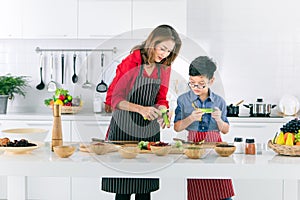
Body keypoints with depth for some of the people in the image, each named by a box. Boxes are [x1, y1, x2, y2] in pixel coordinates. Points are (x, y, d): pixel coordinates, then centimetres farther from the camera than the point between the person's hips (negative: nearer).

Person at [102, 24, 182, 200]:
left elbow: (161, 99, 11)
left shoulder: (165, 68, 5)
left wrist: (162, 112, -13)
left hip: (149, 128, 5)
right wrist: (141, 109, -25)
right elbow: (114, 97, -12)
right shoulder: (130, 62, -11)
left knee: (146, 185, 8)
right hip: (124, 127, -4)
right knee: (123, 183, 1)